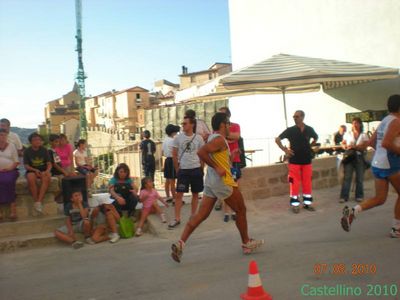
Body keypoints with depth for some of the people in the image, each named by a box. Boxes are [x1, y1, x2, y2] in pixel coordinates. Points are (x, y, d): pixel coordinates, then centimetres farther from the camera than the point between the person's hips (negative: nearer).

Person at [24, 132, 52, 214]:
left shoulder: (44, 150, 5)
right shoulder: (27, 151, 2)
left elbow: (49, 164, 2)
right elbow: (26, 166, -1)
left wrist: (47, 170, -20)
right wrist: (35, 170, -20)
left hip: (43, 170, 1)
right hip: (32, 171, -1)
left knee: (47, 177, -35)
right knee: (31, 178, -37)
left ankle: (39, 202, -35)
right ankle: (36, 201, -27)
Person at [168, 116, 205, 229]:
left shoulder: (198, 138, -2)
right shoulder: (178, 138, -1)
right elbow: (174, 155, 4)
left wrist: (201, 169, 4)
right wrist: (177, 169, 3)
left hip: (196, 169, 1)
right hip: (183, 170, 0)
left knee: (195, 193, 9)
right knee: (179, 194, -3)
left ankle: (193, 216, 23)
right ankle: (177, 219, 3)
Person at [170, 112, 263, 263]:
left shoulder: (213, 137, 13)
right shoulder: (219, 139, -16)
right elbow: (201, 152, -28)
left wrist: (230, 154, 19)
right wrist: (217, 168, -24)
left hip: (211, 181, 9)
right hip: (223, 181, -9)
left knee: (201, 214, 6)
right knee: (241, 210, 10)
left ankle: (180, 243, -3)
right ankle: (246, 243, 23)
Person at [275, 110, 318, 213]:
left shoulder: (309, 129, 1)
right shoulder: (290, 130, -5)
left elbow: (316, 138, 23)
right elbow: (277, 139, 1)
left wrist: (310, 146, 10)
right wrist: (285, 150, -6)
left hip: (307, 160, 2)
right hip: (294, 160, -2)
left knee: (307, 182, 8)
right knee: (294, 182, -1)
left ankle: (307, 202, 19)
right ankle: (295, 204, 7)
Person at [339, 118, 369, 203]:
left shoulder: (364, 136, 4)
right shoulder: (348, 134, 10)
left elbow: (364, 147, -7)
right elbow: (343, 144, 13)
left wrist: (353, 147, -20)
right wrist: (346, 146, -10)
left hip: (360, 157, 0)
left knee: (360, 178, 3)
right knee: (347, 177, -5)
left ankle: (359, 196, 14)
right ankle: (344, 196, -4)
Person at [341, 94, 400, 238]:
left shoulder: (383, 121, 15)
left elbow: (372, 142, 19)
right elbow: (386, 143, -25)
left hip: (377, 163, 8)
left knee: (379, 198, 10)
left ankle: (352, 211, -9)